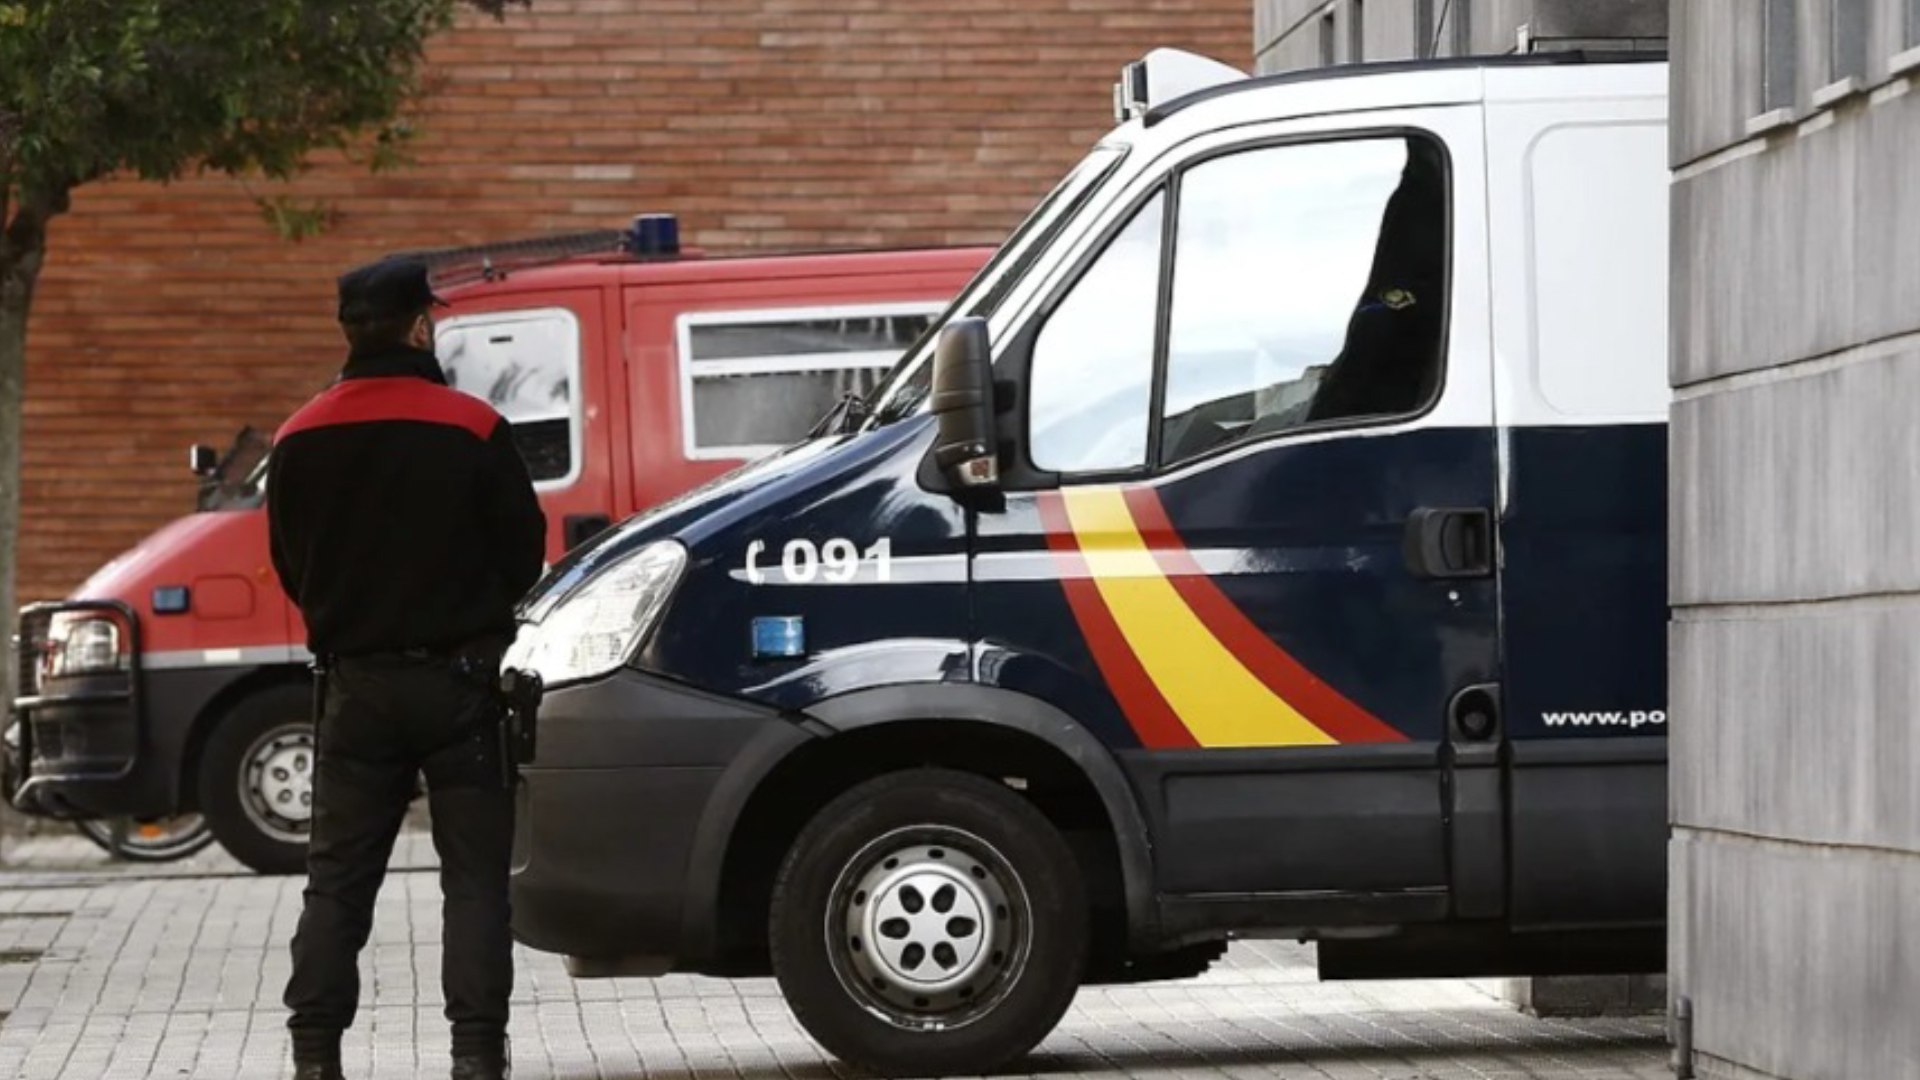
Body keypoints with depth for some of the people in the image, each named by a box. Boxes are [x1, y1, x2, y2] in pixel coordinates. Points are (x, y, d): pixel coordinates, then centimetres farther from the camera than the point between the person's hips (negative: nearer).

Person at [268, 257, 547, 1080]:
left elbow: (291, 564, 8)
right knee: (474, 876, 4)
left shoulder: (302, 440, 1)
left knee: (338, 878, 8)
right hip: (459, 679, -3)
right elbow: (524, 550, -3)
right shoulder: (472, 429, -11)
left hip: (356, 680, 3)